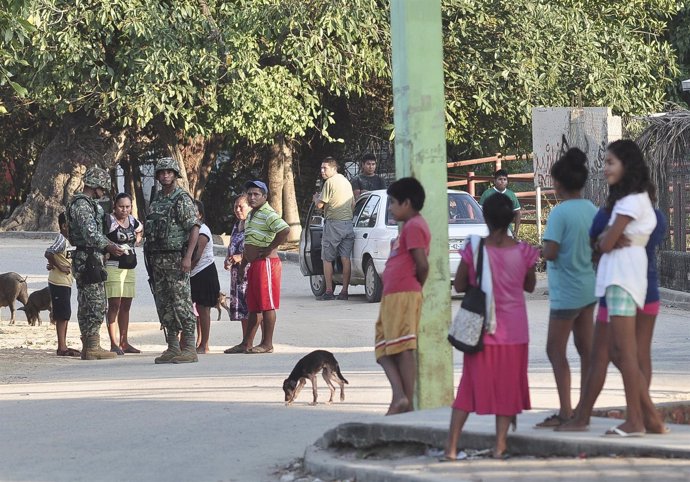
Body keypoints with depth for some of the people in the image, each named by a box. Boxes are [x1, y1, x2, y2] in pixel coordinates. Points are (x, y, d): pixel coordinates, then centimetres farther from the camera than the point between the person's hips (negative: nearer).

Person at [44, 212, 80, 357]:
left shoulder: (67, 240, 14)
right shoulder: (61, 240, -16)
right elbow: (48, 253, -29)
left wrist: (53, 264, -2)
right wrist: (59, 266, -19)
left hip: (66, 282, 10)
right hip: (59, 282, -10)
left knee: (65, 315, 12)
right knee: (62, 315, -8)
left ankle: (63, 346, 18)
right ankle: (62, 347, -7)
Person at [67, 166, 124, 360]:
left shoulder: (89, 204, 20)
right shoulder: (82, 204, -14)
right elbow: (90, 233, -25)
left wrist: (111, 244, 33)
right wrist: (108, 247, -30)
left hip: (88, 260, 11)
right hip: (88, 259, -11)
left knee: (87, 305, 11)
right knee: (96, 304, -10)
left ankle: (88, 347, 14)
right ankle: (93, 347, -10)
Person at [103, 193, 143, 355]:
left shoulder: (132, 221, 11)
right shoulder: (108, 220, -10)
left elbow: (140, 230, 32)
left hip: (130, 267, 7)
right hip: (113, 266, -7)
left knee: (126, 306, 10)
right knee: (114, 305, -11)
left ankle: (124, 343, 16)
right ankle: (114, 343, -13)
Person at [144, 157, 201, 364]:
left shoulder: (182, 199, -7)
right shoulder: (156, 201, 16)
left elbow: (194, 228, -13)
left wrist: (187, 257, -21)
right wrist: (151, 260, 14)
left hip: (176, 259, -8)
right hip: (158, 259, 8)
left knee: (182, 304, -9)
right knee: (164, 304, 8)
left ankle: (190, 349, -8)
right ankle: (172, 348, 12)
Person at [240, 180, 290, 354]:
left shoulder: (268, 214, -13)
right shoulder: (251, 215, 18)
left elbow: (285, 230, -30)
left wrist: (270, 248, -20)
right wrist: (242, 265, 24)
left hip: (266, 263, -10)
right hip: (254, 265, 10)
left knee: (267, 305, -6)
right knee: (253, 306, 11)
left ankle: (267, 344, -4)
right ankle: (248, 344, 14)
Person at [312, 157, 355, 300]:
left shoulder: (330, 182, -10)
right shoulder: (346, 182, 15)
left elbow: (320, 205, -12)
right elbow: (353, 204, 23)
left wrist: (316, 198, 9)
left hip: (333, 223, -7)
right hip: (348, 223, 7)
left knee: (327, 259, 2)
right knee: (346, 259, 4)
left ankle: (329, 291, -2)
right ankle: (344, 291, 2)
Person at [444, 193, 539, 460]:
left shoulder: (473, 249, -11)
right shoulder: (523, 252, -8)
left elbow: (459, 285, -1)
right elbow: (530, 286, 7)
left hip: (480, 330, 0)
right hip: (513, 330, 0)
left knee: (469, 386, 7)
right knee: (507, 387, 10)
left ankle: (451, 447, 3)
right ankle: (500, 445, 7)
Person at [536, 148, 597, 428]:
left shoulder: (560, 213, -18)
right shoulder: (593, 211, 4)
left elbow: (550, 252, -23)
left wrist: (542, 250, -2)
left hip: (567, 292, -8)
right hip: (588, 287, 8)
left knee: (556, 350, -2)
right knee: (586, 349, 11)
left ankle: (566, 412, -7)